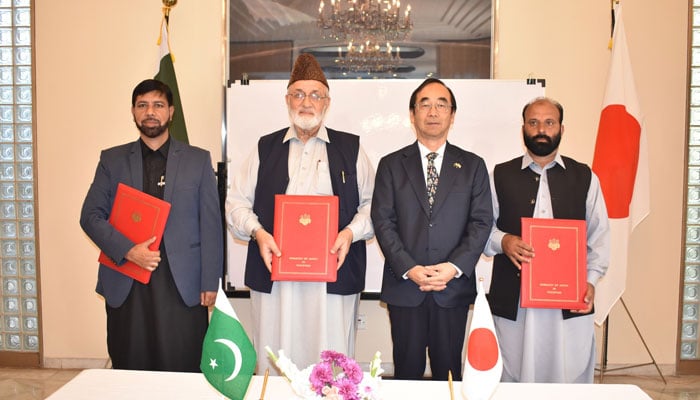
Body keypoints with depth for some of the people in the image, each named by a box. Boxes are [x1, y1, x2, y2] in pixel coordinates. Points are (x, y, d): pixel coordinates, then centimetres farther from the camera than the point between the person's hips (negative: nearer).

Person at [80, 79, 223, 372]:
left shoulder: (198, 160, 6)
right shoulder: (112, 160, 10)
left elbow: (211, 224, 3)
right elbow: (90, 216, 5)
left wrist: (210, 282, -2)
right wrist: (128, 251, -11)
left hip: (182, 284, -1)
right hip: (125, 284, 1)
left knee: (182, 373, 2)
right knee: (129, 372, 8)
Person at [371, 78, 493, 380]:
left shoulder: (472, 165, 8)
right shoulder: (391, 165, 6)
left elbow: (481, 222, 1)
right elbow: (383, 221, -1)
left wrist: (454, 267, -13)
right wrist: (409, 269, -13)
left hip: (454, 286, 1)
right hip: (404, 287, 0)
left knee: (449, 371, 10)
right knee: (407, 371, 9)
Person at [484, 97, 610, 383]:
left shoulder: (584, 177, 11)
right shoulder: (501, 175, 9)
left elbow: (598, 234, 9)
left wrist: (591, 280, -2)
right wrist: (503, 241, -12)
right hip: (513, 299, 0)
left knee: (570, 376, 2)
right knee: (514, 378, 6)